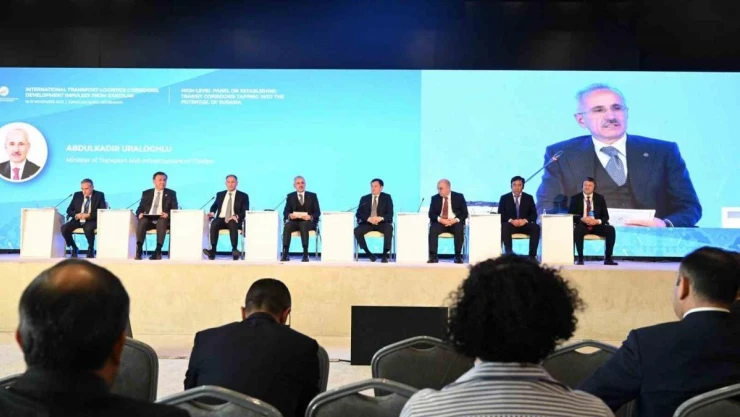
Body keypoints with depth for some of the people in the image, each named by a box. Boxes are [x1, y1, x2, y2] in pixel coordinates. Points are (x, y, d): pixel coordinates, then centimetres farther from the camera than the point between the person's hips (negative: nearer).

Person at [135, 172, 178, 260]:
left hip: (163, 220, -2)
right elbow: (140, 208, 14)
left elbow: (174, 209, 4)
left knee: (161, 221, -37)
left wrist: (167, 214, -19)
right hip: (148, 220, 2)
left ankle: (158, 251, -40)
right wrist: (140, 213, -12)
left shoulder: (171, 193, 14)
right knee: (142, 221, -33)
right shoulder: (146, 193, 19)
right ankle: (138, 251, -37)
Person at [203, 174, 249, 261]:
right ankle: (212, 250, -40)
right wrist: (212, 212, -3)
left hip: (235, 220, -2)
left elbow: (245, 211, 2)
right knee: (214, 224, -33)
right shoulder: (220, 194, 21)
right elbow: (214, 206, 22)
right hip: (221, 219, 3)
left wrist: (237, 216, -19)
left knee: (232, 224, -39)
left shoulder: (243, 196, 10)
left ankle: (234, 250, -43)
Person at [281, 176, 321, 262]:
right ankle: (285, 254, -38)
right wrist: (290, 215, -20)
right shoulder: (290, 196, 12)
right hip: (294, 221, 2)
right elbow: (285, 212, 5)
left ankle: (305, 254, -40)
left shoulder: (312, 196, 8)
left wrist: (310, 217, -21)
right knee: (287, 226, -33)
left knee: (304, 225, -38)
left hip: (308, 222, -2)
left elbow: (317, 212, 1)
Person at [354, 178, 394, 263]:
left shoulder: (387, 197, 7)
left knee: (389, 228, -35)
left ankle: (385, 255, -27)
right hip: (367, 223, 2)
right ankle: (368, 253, -13)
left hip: (382, 223, -1)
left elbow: (390, 214, -1)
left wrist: (381, 218, -23)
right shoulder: (364, 198, 10)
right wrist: (368, 218, -19)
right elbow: (358, 214, 2)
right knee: (357, 231, -28)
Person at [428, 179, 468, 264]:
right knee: (433, 229, -31)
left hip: (455, 222, -1)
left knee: (459, 229, -34)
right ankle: (433, 256, -30)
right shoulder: (435, 198, 7)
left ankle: (458, 256, -26)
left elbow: (464, 213, -2)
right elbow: (431, 214, 0)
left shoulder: (459, 197, 3)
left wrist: (455, 220, -20)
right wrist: (440, 219, -19)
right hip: (440, 222, 1)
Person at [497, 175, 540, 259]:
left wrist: (525, 220, -17)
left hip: (525, 224, 1)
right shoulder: (504, 198, 6)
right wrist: (511, 221, -20)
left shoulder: (529, 198, 10)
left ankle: (532, 255, -30)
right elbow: (501, 215, 0)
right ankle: (509, 254, -37)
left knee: (536, 227, -30)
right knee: (504, 227, -36)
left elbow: (534, 214, 5)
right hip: (510, 224, -1)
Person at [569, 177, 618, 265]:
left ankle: (608, 258, -20)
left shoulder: (600, 198, 11)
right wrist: (582, 219, -20)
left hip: (596, 225, 2)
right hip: (582, 224, -2)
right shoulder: (575, 198, 5)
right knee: (577, 230, -37)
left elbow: (606, 216, 8)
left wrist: (598, 221, -15)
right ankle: (580, 258, -28)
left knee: (611, 229, -27)